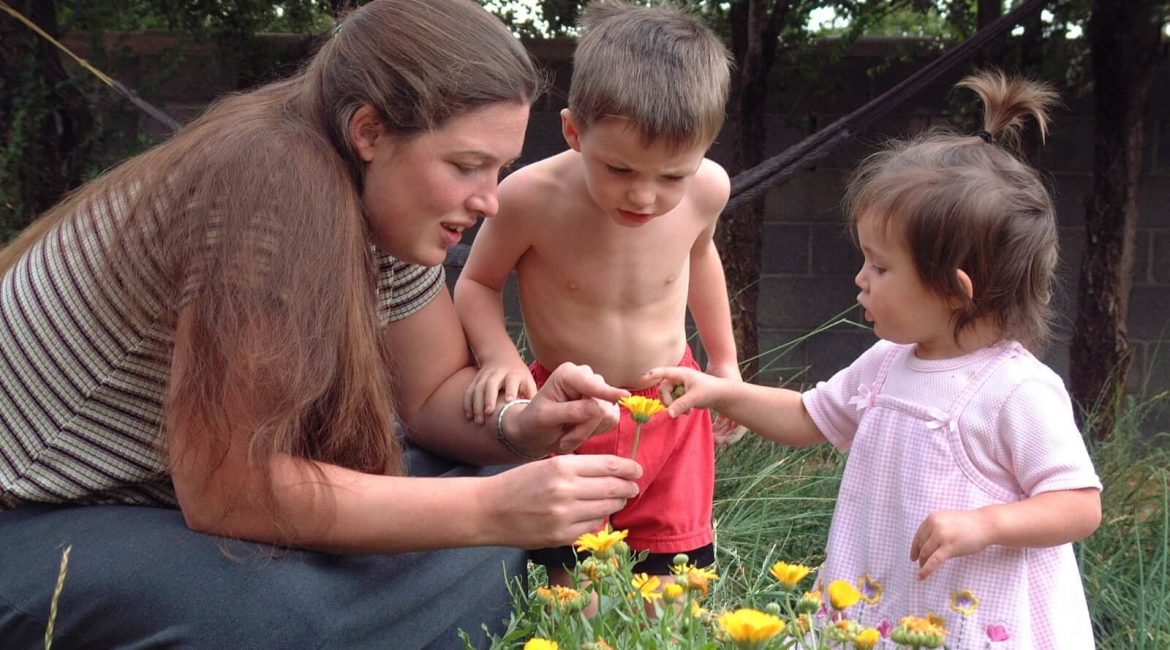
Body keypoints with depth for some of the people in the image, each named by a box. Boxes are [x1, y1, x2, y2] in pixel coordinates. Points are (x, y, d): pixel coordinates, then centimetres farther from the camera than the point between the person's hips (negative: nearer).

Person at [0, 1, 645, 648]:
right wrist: (492, 510, -30)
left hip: (187, 498, 8)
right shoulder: (271, 182, -29)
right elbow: (226, 487, -30)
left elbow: (434, 392, 8)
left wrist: (520, 427, -15)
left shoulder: (378, 203, -4)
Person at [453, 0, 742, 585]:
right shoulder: (530, 197, -27)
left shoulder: (706, 189, -16)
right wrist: (498, 357, -27)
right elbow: (476, 282, -8)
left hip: (671, 410, 2)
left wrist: (724, 361, 18)